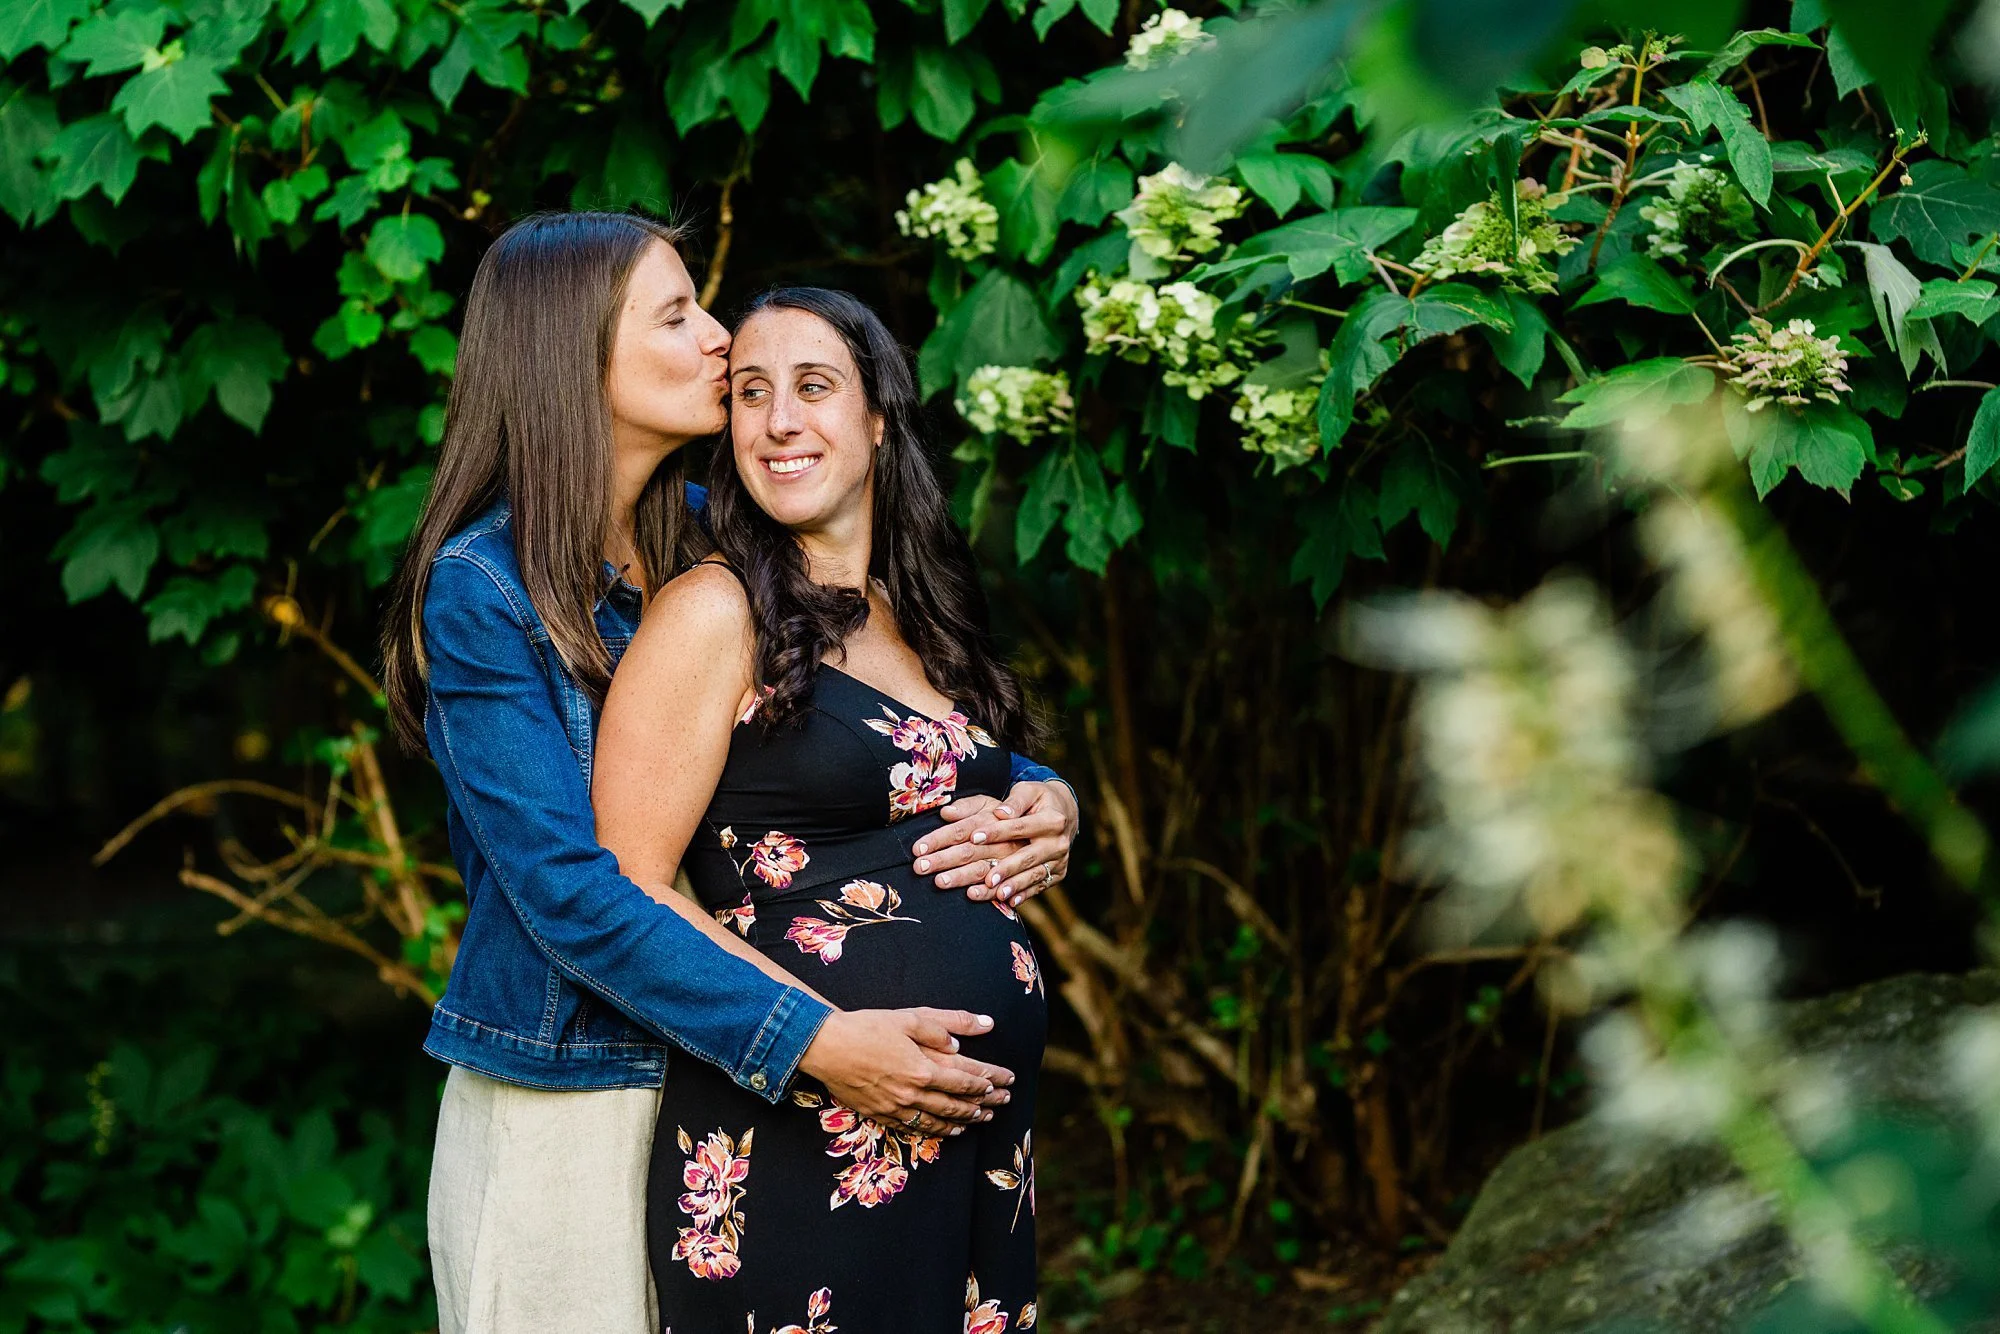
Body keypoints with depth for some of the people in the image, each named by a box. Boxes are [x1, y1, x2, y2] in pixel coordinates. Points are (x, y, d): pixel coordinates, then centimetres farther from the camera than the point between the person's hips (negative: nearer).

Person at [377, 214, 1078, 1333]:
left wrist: (1040, 795, -7)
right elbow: (566, 889, -20)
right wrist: (812, 1042, -27)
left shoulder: (708, 547, 6)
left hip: (720, 1095, 5)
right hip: (564, 1107, -5)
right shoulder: (481, 589, -12)